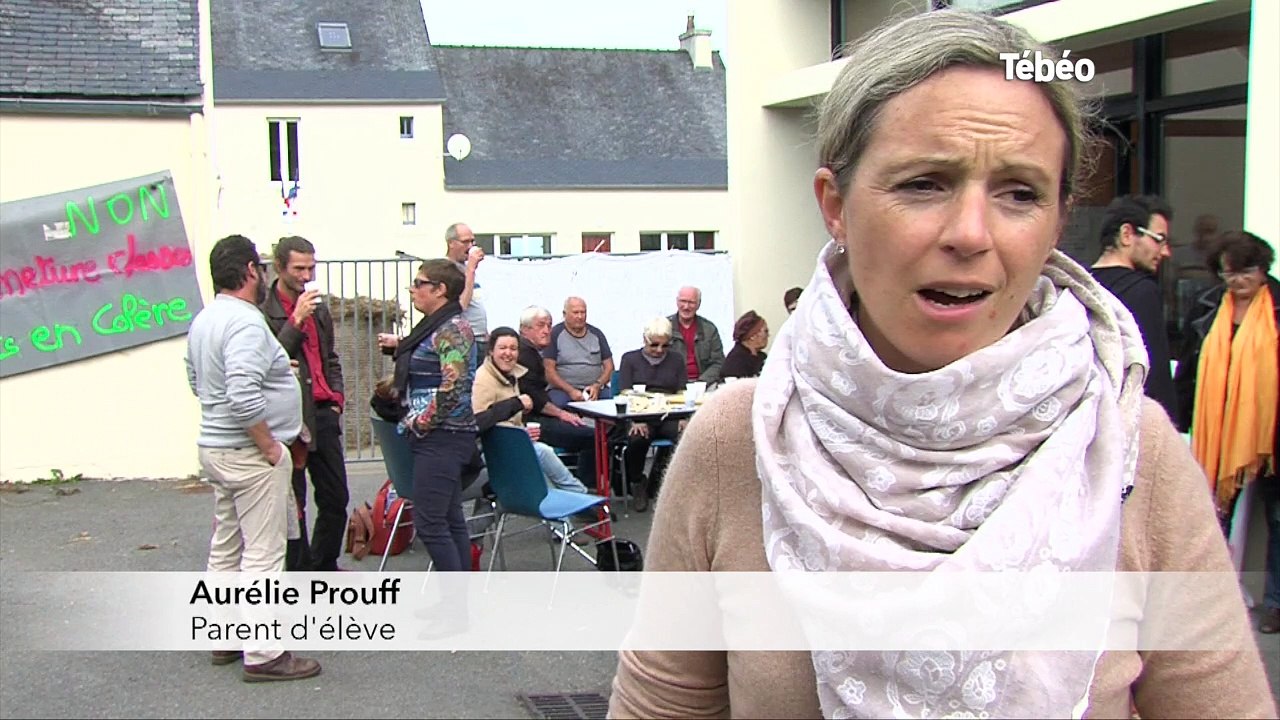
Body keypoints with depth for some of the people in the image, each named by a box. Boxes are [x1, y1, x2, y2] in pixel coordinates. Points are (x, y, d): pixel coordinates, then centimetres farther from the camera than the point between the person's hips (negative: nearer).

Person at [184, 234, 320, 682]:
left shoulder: (203, 320, 9)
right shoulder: (245, 322, -21)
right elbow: (244, 397, -31)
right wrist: (269, 445, -20)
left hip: (214, 446, 10)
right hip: (249, 453, -10)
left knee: (226, 547, 18)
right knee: (263, 552, -4)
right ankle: (263, 655, 0)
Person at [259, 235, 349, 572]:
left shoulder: (319, 309, 16)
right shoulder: (263, 311, -9)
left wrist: (336, 398, 13)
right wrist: (296, 321, -21)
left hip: (323, 415, 7)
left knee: (336, 498, 12)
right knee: (292, 505, 0)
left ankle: (324, 567, 27)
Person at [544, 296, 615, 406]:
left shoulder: (596, 333, 14)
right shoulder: (555, 334, 3)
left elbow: (609, 365, 14)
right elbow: (549, 369, -3)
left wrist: (597, 385, -6)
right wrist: (571, 391, -14)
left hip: (596, 389, 3)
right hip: (563, 389, -3)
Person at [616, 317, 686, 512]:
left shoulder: (676, 360, 19)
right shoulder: (630, 359, 12)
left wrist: (681, 418, -10)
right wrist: (635, 421, -17)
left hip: (668, 415, 2)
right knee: (637, 439, -37)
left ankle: (655, 485, -10)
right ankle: (637, 484, -5)